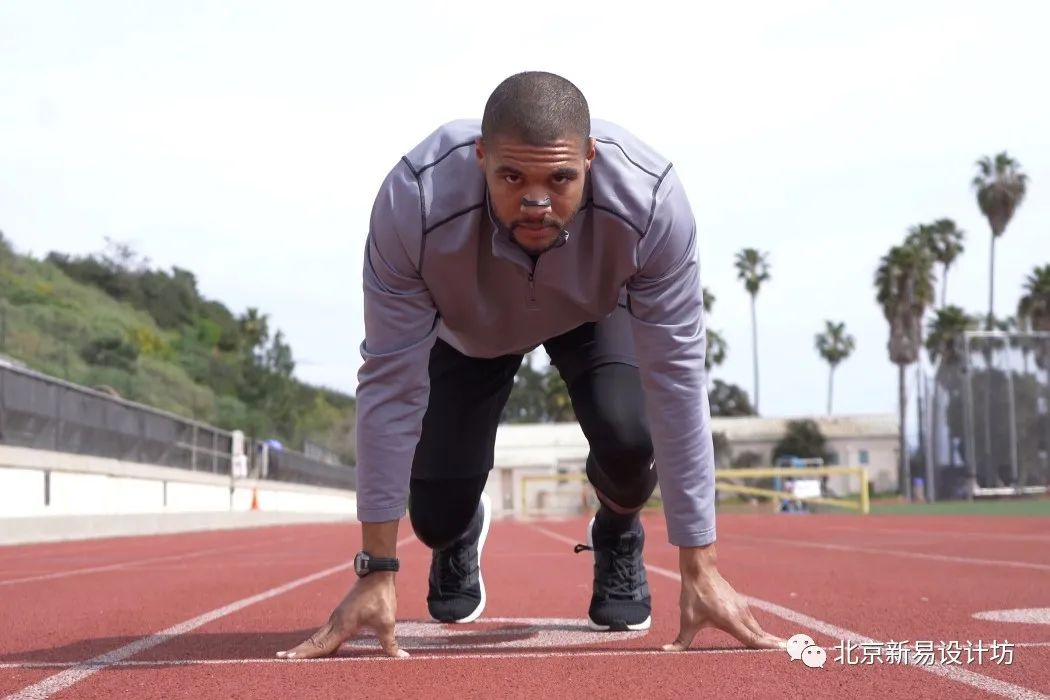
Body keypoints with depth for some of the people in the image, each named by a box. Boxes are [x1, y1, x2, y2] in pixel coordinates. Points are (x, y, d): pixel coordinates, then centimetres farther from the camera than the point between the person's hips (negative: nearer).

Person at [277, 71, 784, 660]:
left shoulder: (651, 200, -41)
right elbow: (391, 384, -34)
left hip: (594, 312, 0)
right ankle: (460, 531, 30)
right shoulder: (414, 202, -41)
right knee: (434, 518, -11)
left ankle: (619, 538, 9)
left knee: (628, 436, -29)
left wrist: (701, 568, -32)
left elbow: (678, 379, -33)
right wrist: (377, 572, -32)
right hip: (467, 326, 0)